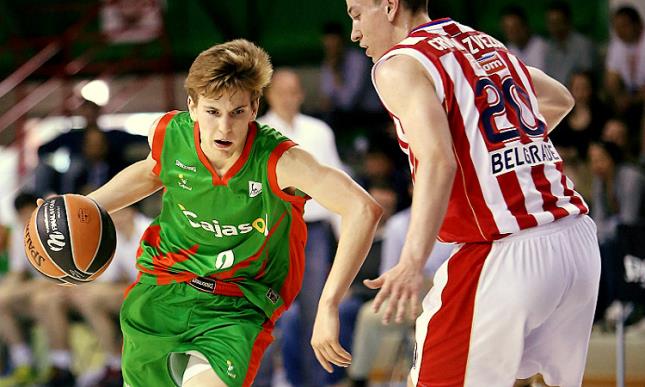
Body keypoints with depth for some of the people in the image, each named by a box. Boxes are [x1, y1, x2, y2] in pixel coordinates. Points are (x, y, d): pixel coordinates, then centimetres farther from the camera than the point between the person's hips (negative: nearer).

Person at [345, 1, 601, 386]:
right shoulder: (486, 44, 19)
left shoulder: (399, 65, -4)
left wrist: (413, 262, -28)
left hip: (506, 253, -8)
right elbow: (560, 99, 37)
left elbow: (438, 162, -21)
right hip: (579, 238, 8)